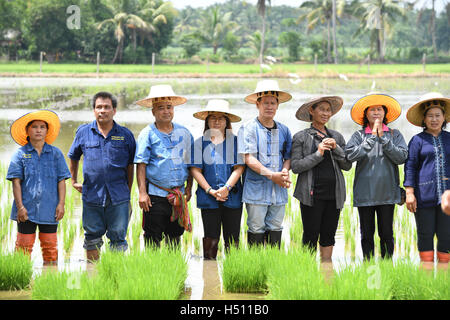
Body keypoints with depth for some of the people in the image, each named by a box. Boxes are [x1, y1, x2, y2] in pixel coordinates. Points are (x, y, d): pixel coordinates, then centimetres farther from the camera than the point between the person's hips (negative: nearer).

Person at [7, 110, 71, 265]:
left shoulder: (56, 153, 6)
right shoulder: (20, 154, 1)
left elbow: (61, 181, 7)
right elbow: (16, 182, -1)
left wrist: (61, 204, -1)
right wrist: (20, 206, -7)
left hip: (49, 210, 1)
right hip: (26, 210, -1)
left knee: (50, 246, 4)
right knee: (24, 245, 1)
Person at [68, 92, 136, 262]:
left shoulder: (125, 135, 3)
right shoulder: (83, 132, 5)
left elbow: (130, 165, 10)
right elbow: (73, 157, 21)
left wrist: (128, 193, 10)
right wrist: (74, 181, 19)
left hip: (118, 197, -1)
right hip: (91, 195, 1)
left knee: (118, 239, 3)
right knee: (92, 239, 9)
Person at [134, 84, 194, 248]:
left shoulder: (184, 133, 8)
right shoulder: (148, 134, -2)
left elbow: (191, 163, 16)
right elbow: (141, 165, -6)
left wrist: (189, 187, 11)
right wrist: (142, 192, -12)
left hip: (179, 196, 4)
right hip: (155, 195, -4)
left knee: (175, 236, 11)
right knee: (153, 239, -2)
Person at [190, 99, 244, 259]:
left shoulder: (235, 141, 6)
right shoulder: (200, 143, 8)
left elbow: (239, 168, 0)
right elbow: (195, 170, 3)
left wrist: (226, 188, -12)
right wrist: (210, 191, -8)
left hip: (232, 197, 0)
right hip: (208, 198, 0)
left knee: (232, 240, 1)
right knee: (211, 238, 0)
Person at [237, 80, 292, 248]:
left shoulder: (284, 130, 14)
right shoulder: (248, 128, -2)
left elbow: (288, 157, 17)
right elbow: (248, 159, -10)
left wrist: (284, 173, -6)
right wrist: (272, 175, -17)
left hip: (279, 190, 4)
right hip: (256, 189, -4)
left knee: (276, 229, 6)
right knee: (257, 229, -2)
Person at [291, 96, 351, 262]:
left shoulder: (337, 137, 14)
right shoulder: (301, 137, 2)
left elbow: (347, 165, 9)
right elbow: (295, 166, -7)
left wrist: (336, 148, -5)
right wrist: (318, 154, -14)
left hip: (334, 195, 4)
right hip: (312, 194, -4)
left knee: (328, 236, 7)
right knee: (311, 236, -3)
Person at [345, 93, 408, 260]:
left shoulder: (394, 135, 8)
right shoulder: (359, 136, 6)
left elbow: (401, 157, -5)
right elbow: (351, 155, -11)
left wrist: (383, 138, -8)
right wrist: (372, 137, -11)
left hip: (387, 192, 0)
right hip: (365, 193, 0)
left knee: (386, 233, 1)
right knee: (367, 233, 6)